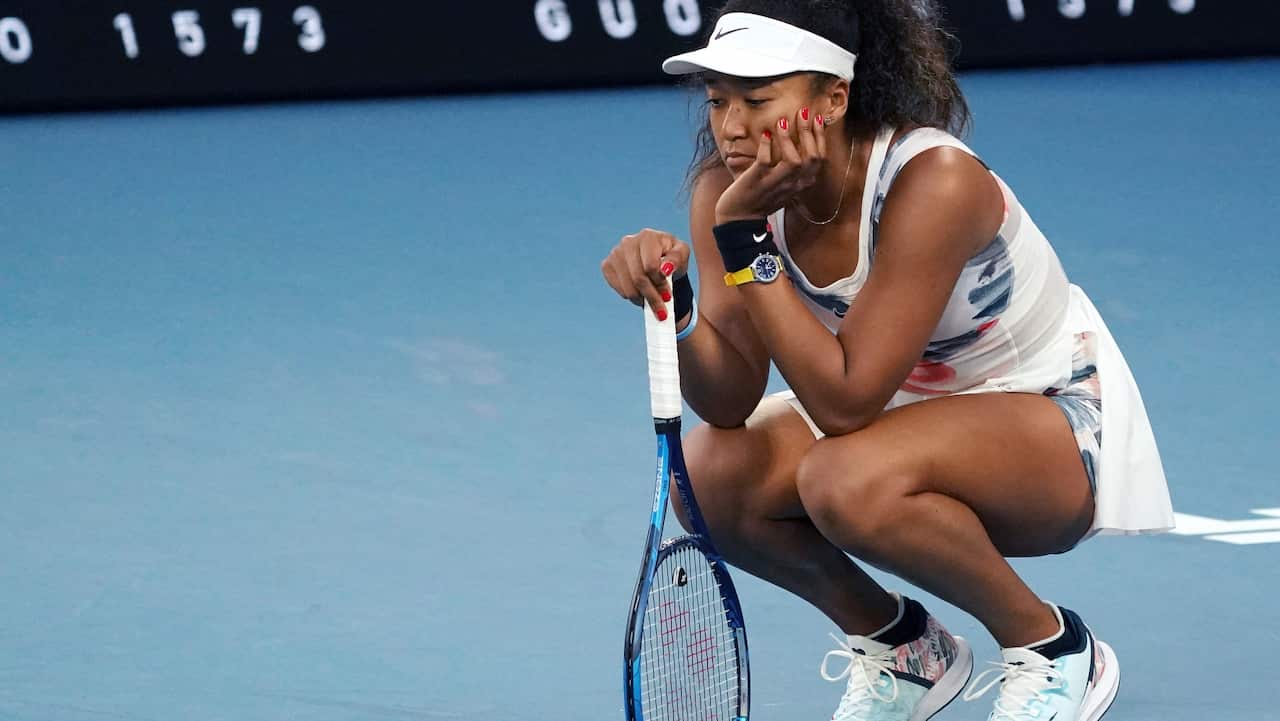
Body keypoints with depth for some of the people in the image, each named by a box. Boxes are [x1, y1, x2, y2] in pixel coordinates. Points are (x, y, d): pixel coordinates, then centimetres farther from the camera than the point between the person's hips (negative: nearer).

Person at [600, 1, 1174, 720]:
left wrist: (744, 239, -35)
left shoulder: (932, 182, -32)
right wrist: (672, 299, -34)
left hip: (1056, 417, -7)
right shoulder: (731, 187, -13)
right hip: (916, 409, 7)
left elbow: (844, 401, -33)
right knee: (710, 472, -19)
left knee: (850, 479, -35)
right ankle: (900, 645, 7)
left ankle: (1053, 648, -9)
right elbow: (730, 401, -15)